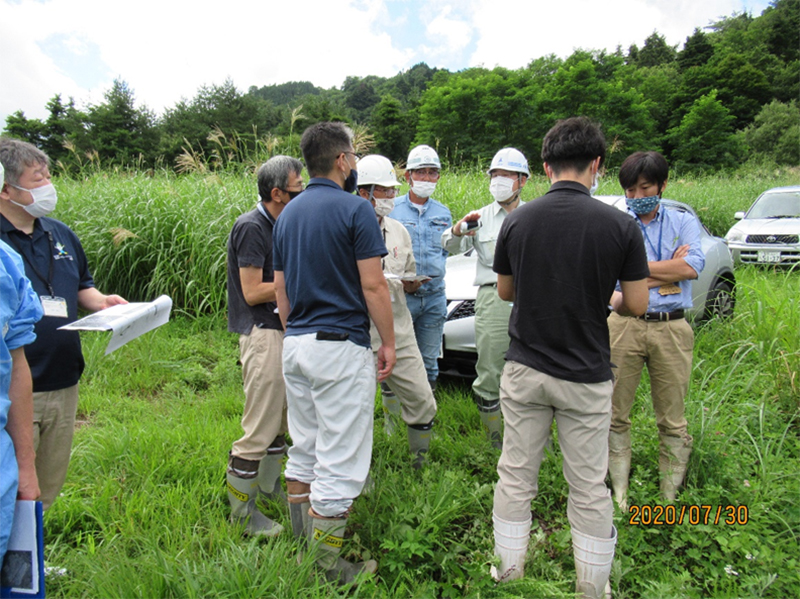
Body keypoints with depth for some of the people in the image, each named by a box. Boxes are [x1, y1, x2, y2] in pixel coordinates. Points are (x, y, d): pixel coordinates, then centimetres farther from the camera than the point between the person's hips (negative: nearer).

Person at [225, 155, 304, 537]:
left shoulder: (279, 226, 13)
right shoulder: (251, 227, -15)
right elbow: (253, 292, -18)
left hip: (281, 331, 10)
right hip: (262, 336, -10)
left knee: (281, 416, 19)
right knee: (260, 428, -3)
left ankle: (270, 485, 36)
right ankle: (241, 512, 11)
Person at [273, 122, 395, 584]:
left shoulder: (288, 213, 12)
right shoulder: (355, 209, -10)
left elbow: (281, 288, 14)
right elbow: (373, 285, -14)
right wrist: (388, 342, -4)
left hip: (295, 344, 8)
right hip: (340, 346, -8)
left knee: (304, 450, 19)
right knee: (339, 460, 2)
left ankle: (301, 544, 32)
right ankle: (328, 565, 14)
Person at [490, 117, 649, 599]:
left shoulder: (517, 221, -4)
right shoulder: (620, 225, -10)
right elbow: (636, 305, -5)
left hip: (525, 370, 2)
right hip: (586, 377, -1)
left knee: (516, 477, 15)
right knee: (589, 488, 13)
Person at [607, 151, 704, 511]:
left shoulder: (683, 222, 10)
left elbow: (693, 267, -8)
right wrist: (670, 268, -6)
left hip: (671, 329, 1)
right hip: (624, 325, 0)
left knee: (672, 420, 7)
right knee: (616, 415, 5)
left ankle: (669, 496, 22)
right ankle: (620, 493, 20)